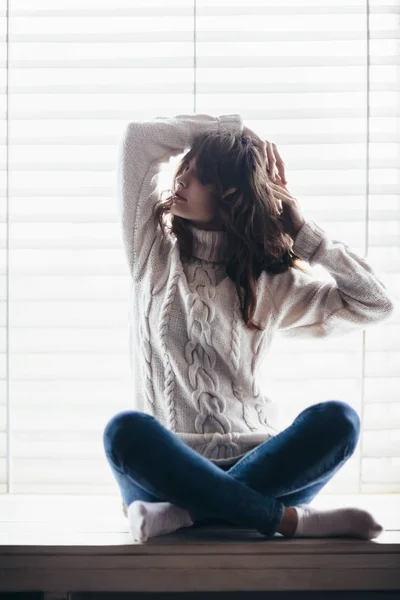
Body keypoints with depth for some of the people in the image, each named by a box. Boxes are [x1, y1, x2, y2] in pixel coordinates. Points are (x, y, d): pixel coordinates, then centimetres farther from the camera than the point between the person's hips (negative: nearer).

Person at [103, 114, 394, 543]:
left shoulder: (271, 283, 12)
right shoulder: (153, 254, 12)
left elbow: (375, 304, 5)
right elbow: (137, 139, 5)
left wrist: (305, 234, 7)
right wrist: (229, 127, 11)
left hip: (252, 464, 1)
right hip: (170, 464, -1)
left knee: (337, 419, -27)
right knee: (125, 431, -35)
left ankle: (186, 513, -35)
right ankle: (290, 519, -31)